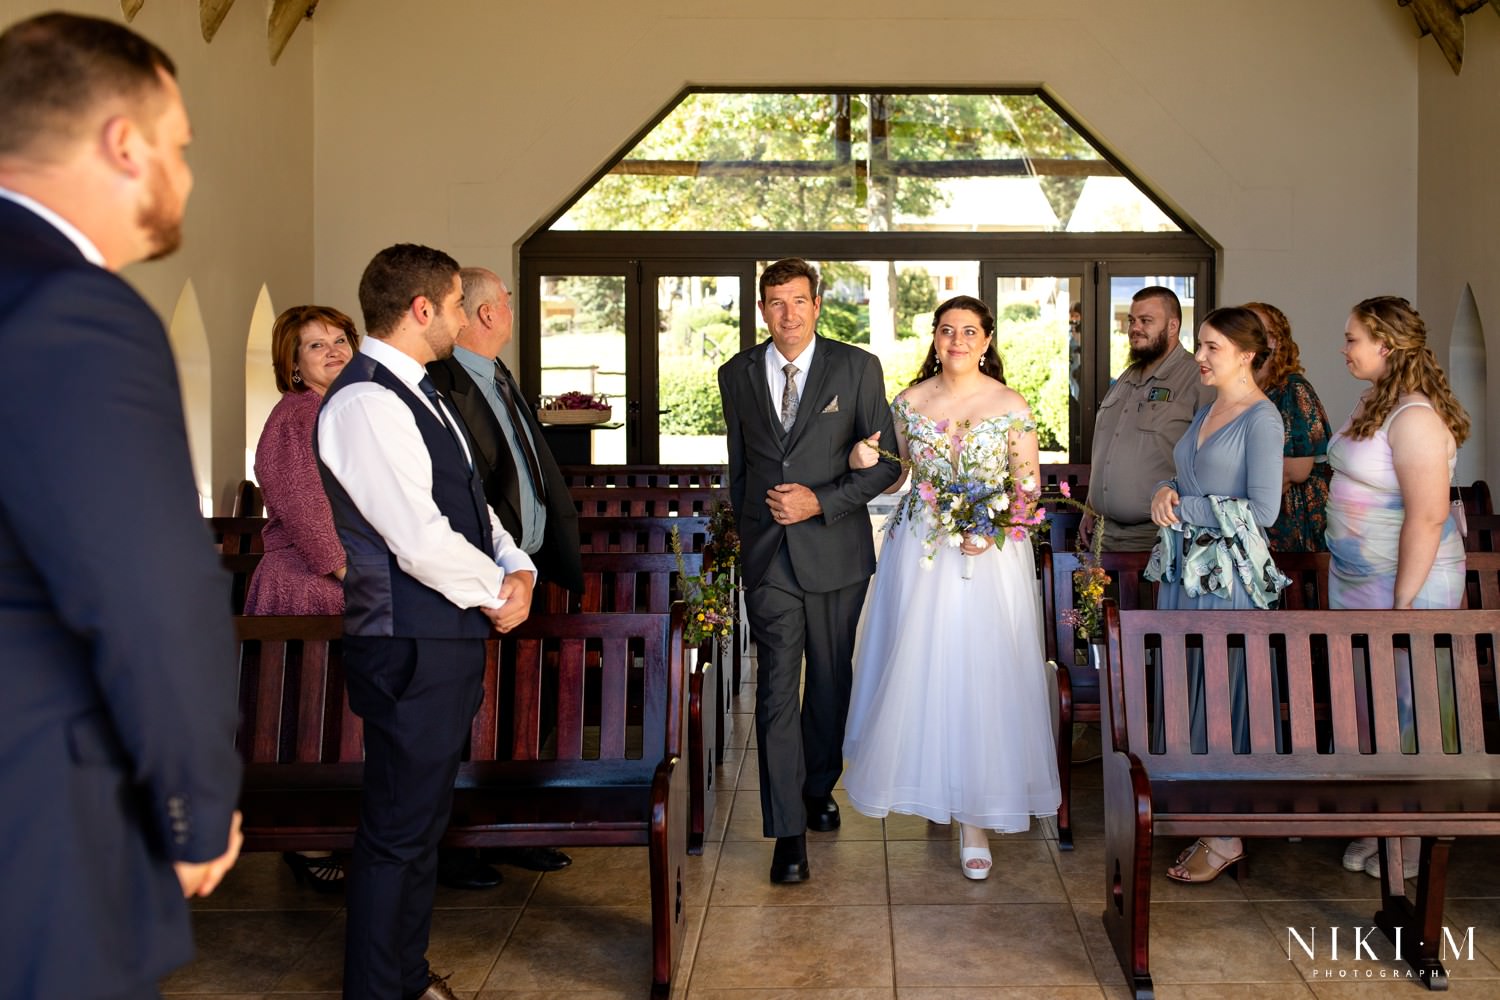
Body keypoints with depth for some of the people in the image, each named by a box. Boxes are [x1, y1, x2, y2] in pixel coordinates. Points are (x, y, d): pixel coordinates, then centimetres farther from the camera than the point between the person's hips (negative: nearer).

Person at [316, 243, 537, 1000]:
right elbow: (422, 541, -23)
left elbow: (471, 504, 17)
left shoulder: (418, 394, 15)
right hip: (411, 648, -10)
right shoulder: (364, 403, -19)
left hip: (453, 634, 10)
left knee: (424, 817, 20)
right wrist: (499, 590, -8)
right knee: (398, 830, 0)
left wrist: (518, 569, -1)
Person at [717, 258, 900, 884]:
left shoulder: (857, 368, -2)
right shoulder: (736, 374, 6)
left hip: (835, 550, 0)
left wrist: (821, 501, -13)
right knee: (777, 688, -5)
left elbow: (886, 461, -2)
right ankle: (788, 832, -2)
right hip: (767, 555, 1)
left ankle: (818, 786, 36)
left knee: (831, 680, 13)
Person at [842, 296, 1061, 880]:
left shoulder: (1013, 408, -2)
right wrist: (866, 465, -9)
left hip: (989, 554, -2)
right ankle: (925, 781, 27)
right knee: (917, 669, 5)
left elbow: (1029, 488, 1)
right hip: (919, 553, 2)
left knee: (981, 677, -3)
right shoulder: (909, 402, 5)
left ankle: (975, 815, 5)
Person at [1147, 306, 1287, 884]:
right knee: (1187, 686, 10)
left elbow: (1263, 510, -17)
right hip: (1184, 568, 8)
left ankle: (1225, 836, 8)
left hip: (1229, 574, -8)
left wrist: (1184, 508, -13)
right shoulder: (1207, 410, 14)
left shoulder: (1261, 419, -12)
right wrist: (1168, 491, 0)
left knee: (1221, 694, -2)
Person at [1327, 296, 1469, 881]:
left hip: (1409, 581, -9)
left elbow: (1427, 516, -24)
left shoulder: (1415, 417, -20)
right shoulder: (1371, 405, 9)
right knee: (1369, 708, 16)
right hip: (1356, 580, 9)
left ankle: (1413, 846, 16)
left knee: (1407, 714, 2)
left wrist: (1403, 603, -23)